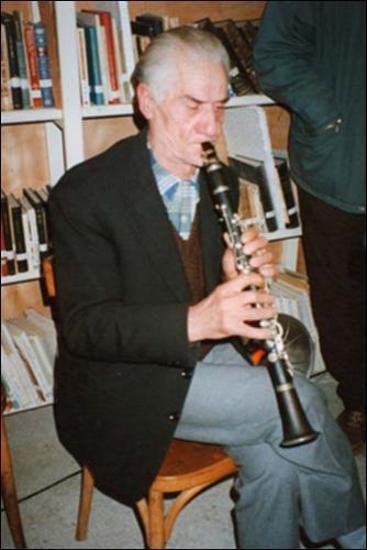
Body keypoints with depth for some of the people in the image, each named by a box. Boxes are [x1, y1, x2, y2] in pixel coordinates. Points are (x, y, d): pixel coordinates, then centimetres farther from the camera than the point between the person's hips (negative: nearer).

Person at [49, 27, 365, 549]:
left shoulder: (219, 180, 3)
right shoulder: (85, 192, -17)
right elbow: (82, 326, -21)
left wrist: (243, 274, -13)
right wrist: (194, 321, -35)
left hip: (204, 354, 6)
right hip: (123, 382, -5)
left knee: (275, 460, -19)